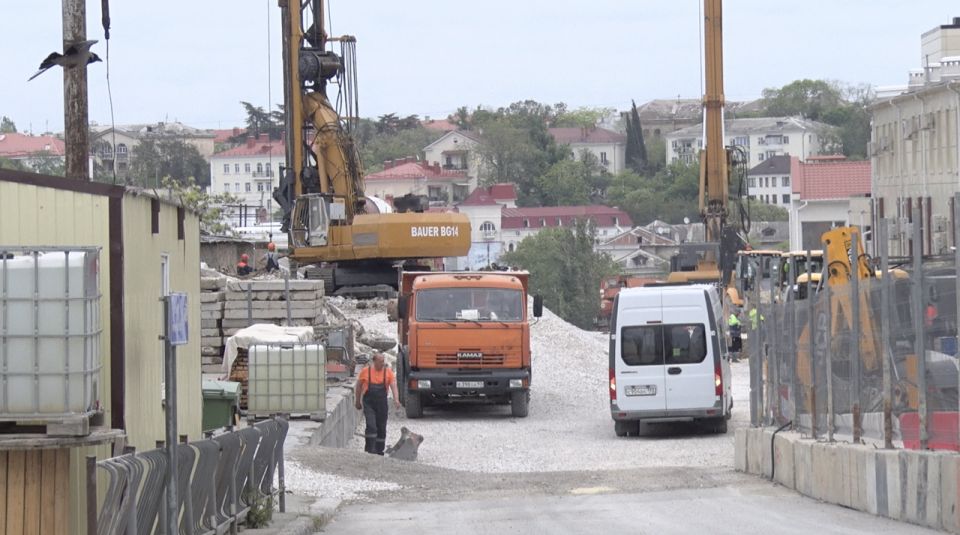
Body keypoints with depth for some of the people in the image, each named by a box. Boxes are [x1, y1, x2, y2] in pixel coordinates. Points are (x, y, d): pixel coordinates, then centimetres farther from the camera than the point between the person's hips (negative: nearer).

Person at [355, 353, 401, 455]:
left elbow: (393, 385, -10)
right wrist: (358, 401, 10)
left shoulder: (388, 372, 0)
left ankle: (379, 450, 20)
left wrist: (396, 399, -26)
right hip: (369, 403, -2)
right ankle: (369, 449, -9)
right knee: (371, 426, -15)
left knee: (381, 428, 7)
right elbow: (359, 386, 7)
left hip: (382, 403, 2)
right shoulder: (366, 371, -3)